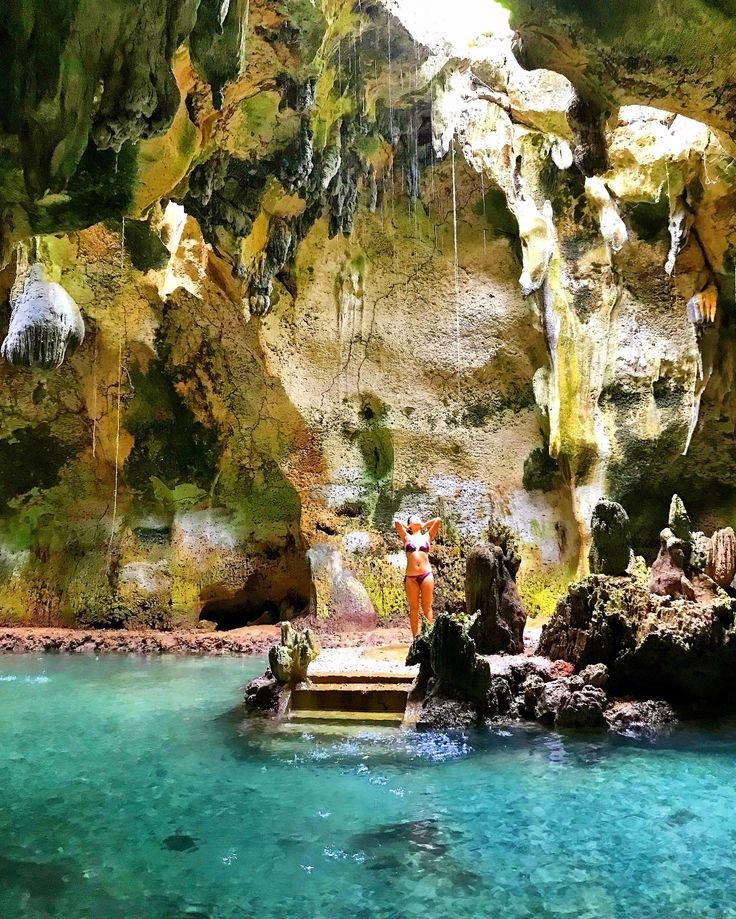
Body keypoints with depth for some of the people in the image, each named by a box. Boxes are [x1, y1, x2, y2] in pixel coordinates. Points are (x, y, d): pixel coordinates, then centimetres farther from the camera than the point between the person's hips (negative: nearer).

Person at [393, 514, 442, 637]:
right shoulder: (407, 537, 9)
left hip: (426, 575, 0)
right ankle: (415, 637, 5)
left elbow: (438, 520, 6)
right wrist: (407, 528, 14)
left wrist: (423, 526, 18)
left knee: (427, 607, 3)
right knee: (413, 608, 3)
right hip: (411, 577, 0)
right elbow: (397, 522, -2)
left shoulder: (427, 537, 12)